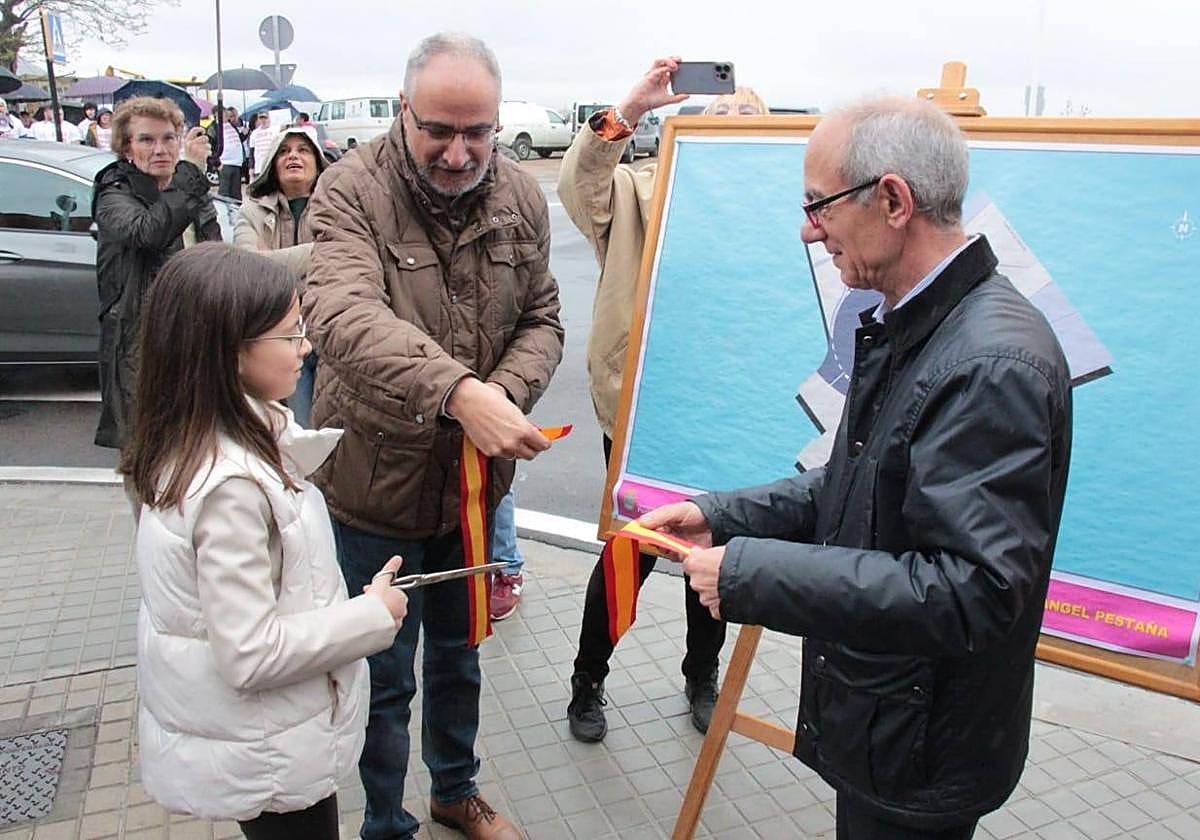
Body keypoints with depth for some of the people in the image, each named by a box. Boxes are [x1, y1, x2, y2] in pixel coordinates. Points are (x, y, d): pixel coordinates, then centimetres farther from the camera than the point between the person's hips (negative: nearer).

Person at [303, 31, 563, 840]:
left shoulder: (522, 198, -2)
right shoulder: (352, 189, -18)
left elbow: (542, 321, 1)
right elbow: (346, 315, -35)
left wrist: (505, 394, -20)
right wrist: (459, 391, -50)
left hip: (474, 478, 5)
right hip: (375, 479, -4)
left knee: (459, 653, 24)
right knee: (383, 675, 11)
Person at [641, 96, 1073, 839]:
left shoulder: (995, 363, -28)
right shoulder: (904, 325, 3)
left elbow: (973, 592, -31)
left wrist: (751, 573, -29)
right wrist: (721, 516, 1)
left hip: (921, 751, -8)